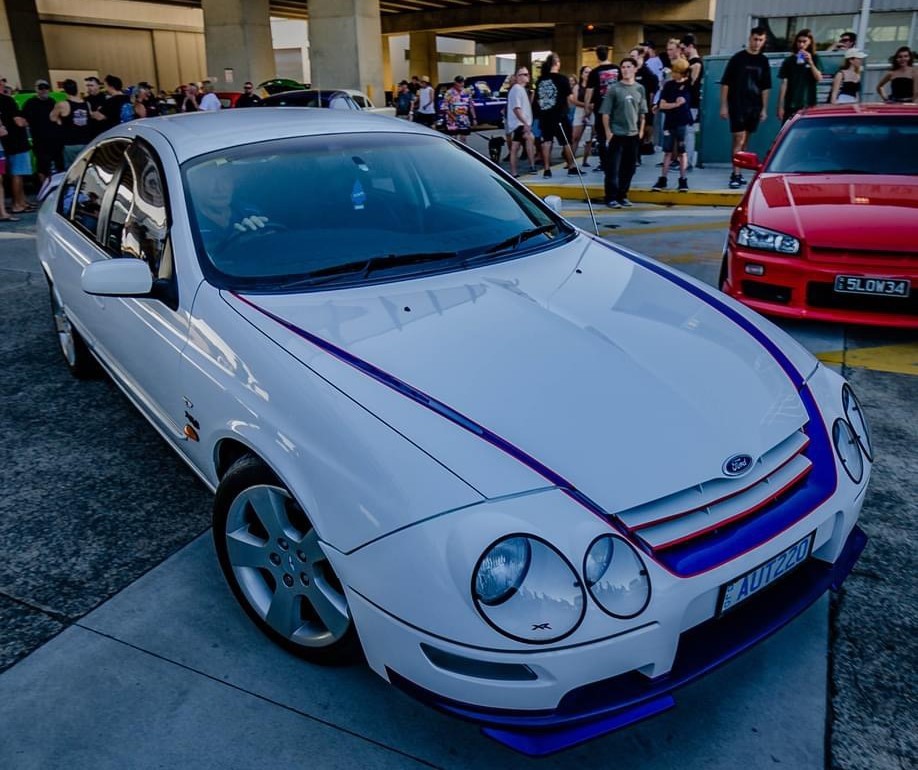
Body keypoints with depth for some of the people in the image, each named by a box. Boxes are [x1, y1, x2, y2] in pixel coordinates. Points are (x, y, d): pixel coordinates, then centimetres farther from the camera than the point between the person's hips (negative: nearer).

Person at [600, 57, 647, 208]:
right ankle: (611, 198, 1)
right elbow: (605, 113, -4)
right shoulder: (614, 89, -3)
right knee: (613, 167, -5)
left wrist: (641, 131, 8)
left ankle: (622, 195, 19)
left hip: (633, 135, 4)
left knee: (629, 167, 8)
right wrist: (608, 132, -9)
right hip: (616, 134, -4)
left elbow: (642, 113, 14)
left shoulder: (640, 89, 7)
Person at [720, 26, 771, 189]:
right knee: (739, 140, -12)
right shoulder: (738, 58, -1)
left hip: (754, 107, 5)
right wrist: (724, 106, -8)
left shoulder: (763, 61, 10)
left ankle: (737, 172, 18)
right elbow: (725, 83, -2)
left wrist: (764, 108, 9)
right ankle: (736, 175, -13)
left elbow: (765, 87, 14)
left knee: (745, 141, 10)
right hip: (737, 105, -5)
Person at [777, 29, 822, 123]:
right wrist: (780, 106, -4)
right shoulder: (789, 60, 4)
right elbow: (784, 84, 1)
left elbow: (819, 78, -3)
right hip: (791, 105, 0)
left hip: (808, 104, 0)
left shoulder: (815, 59, 8)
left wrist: (810, 62, -14)